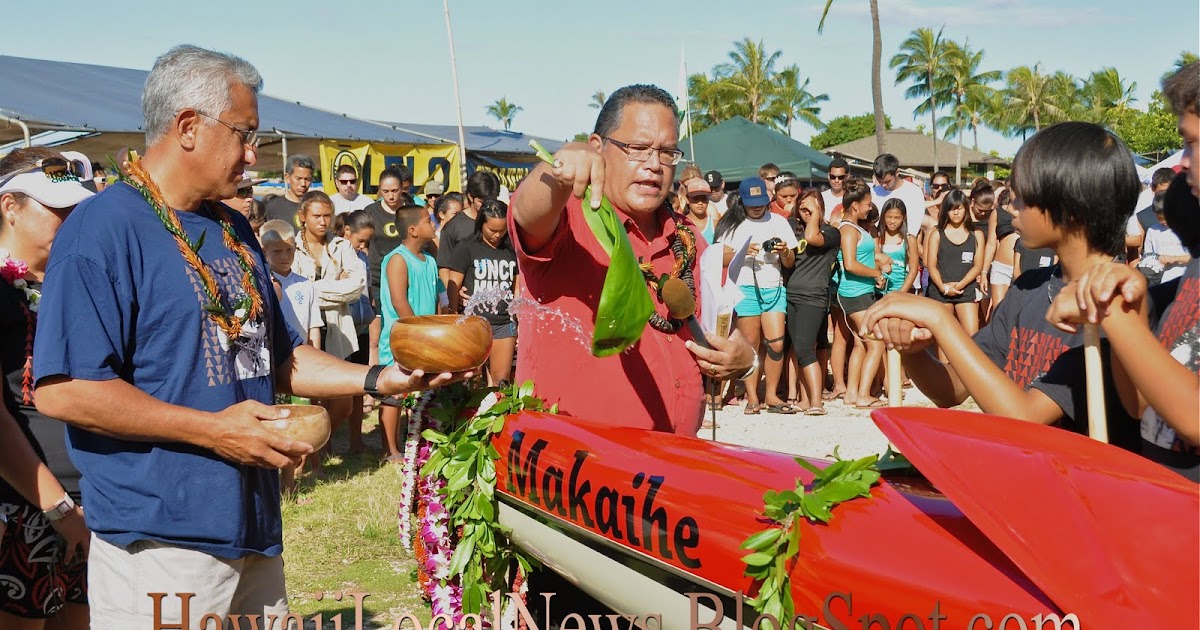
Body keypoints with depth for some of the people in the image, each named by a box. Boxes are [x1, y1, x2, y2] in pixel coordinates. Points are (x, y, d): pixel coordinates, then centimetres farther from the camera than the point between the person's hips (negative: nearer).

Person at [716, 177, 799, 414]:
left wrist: (784, 252, -9)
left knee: (776, 344, -7)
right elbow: (723, 258, 1)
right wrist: (743, 252, -16)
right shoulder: (733, 225, 7)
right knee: (751, 345, -2)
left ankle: (772, 395, 4)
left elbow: (790, 263, 13)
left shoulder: (779, 222, 13)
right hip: (745, 288, -2)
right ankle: (752, 397, 4)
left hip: (774, 288, 2)